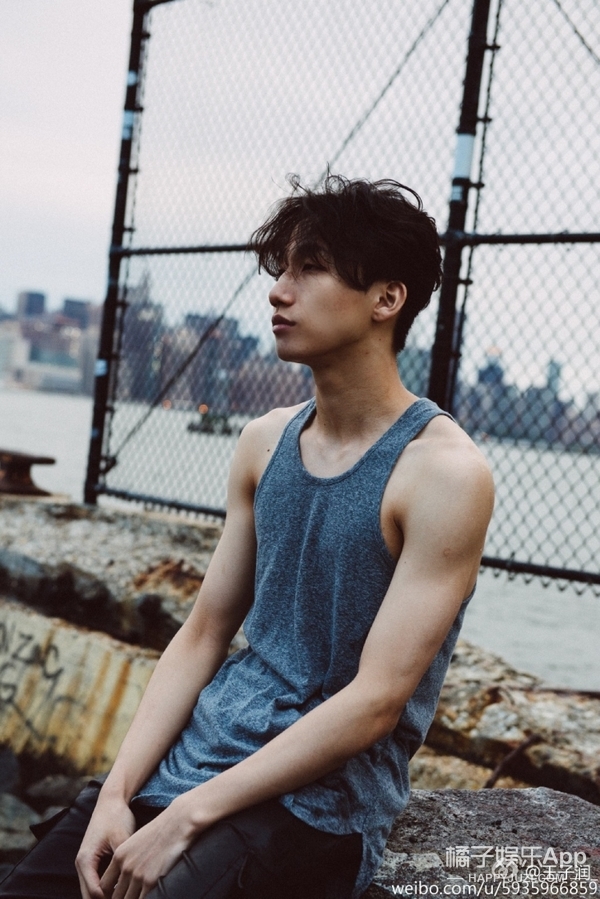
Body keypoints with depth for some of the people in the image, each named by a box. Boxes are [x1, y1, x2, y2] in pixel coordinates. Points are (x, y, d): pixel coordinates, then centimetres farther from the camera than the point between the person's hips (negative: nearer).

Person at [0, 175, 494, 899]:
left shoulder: (444, 471, -14)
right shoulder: (264, 443, 7)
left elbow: (376, 701, -18)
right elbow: (202, 637, 7)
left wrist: (187, 818, -19)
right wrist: (117, 792, -5)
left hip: (318, 798, -6)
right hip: (192, 752, 6)